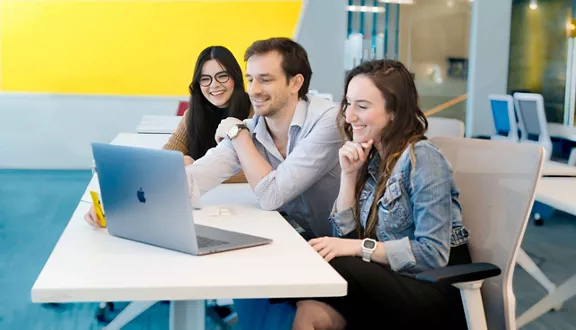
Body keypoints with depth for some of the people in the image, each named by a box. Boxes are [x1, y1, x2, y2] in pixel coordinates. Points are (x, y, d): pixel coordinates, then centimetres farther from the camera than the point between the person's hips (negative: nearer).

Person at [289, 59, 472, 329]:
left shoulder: (422, 159, -15)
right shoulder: (372, 157, 8)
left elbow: (433, 254, -21)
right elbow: (345, 234, 5)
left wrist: (358, 247, -23)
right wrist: (349, 174, -4)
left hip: (436, 293, -5)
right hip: (393, 281, 5)